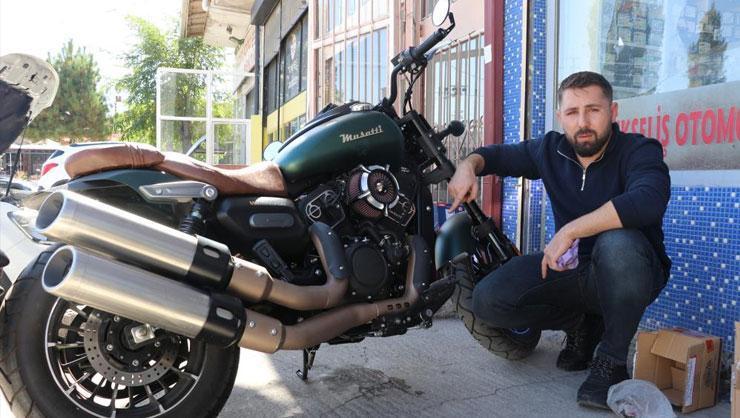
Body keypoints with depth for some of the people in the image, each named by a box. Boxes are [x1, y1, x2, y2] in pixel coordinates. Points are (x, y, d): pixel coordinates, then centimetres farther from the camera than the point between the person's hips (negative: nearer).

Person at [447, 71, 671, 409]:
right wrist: (468, 166, -8)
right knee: (488, 301, -16)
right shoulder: (550, 150, 0)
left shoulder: (640, 151, -15)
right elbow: (498, 154, 16)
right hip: (570, 268, 4)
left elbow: (647, 201, -37)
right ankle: (581, 324, 11)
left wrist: (569, 231, -38)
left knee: (617, 244, -40)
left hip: (628, 272, -4)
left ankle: (612, 361, -16)